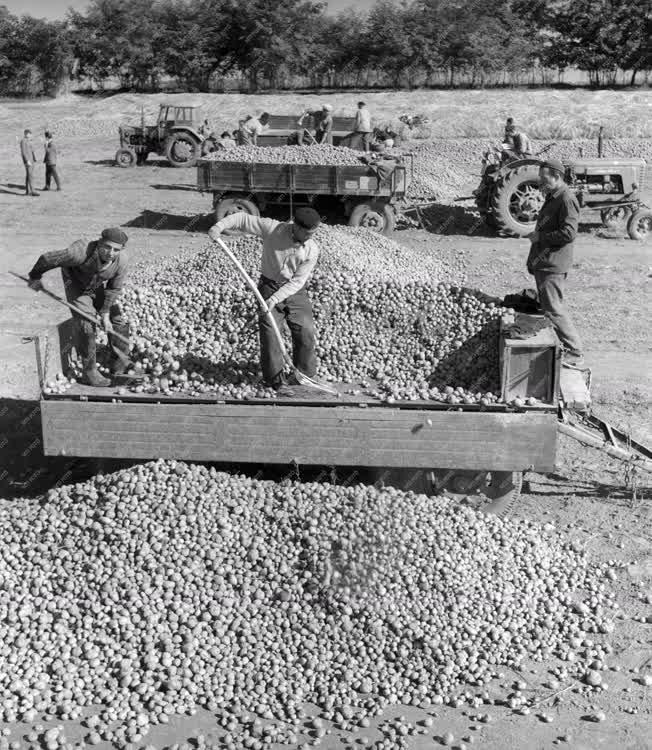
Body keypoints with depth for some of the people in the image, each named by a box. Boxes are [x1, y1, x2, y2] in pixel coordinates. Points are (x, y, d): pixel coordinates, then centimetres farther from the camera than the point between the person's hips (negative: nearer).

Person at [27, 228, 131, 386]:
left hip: (98, 287, 4)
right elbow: (47, 259, -28)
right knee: (85, 324, -16)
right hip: (76, 285, -4)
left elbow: (114, 289, -14)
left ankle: (120, 365, 22)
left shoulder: (121, 262, -31)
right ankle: (89, 373, -6)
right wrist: (35, 277, -11)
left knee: (118, 321, 3)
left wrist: (105, 314, -12)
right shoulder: (80, 253, -43)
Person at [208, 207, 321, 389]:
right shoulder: (272, 228, -16)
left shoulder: (312, 250, -14)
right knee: (269, 333, -4)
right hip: (269, 287, -1)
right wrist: (220, 226, -24)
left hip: (296, 292, 1)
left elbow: (297, 281, -16)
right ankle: (274, 380, 6)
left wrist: (275, 299, -25)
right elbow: (242, 219, -9)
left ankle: (305, 378, 18)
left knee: (305, 334, 1)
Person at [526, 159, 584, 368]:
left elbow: (569, 233, -24)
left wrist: (540, 237, -16)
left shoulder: (567, 200, -15)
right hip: (542, 263, 10)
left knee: (553, 309, -10)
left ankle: (574, 354, -4)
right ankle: (561, 346, 24)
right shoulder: (551, 198, 17)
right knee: (547, 306, 15)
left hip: (553, 265, -10)